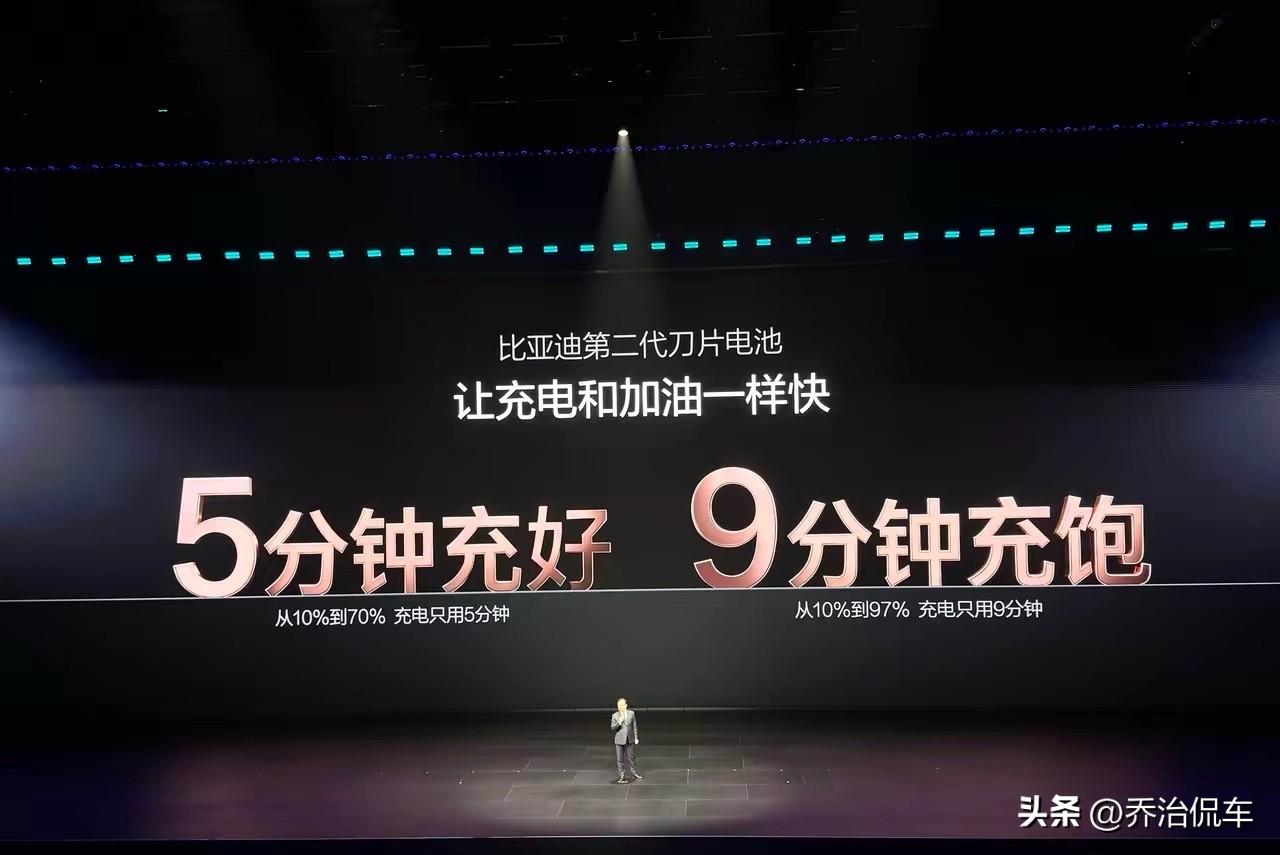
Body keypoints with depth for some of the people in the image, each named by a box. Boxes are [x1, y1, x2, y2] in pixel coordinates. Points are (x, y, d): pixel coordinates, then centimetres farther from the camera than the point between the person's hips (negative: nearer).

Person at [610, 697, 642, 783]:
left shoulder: (631, 713, -2)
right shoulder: (614, 716, -7)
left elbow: (634, 726, 5)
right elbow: (612, 728, -11)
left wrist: (636, 738, 5)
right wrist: (619, 722, -27)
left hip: (630, 740, 2)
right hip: (619, 740, -2)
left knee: (631, 757, 12)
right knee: (620, 759, 2)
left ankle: (634, 773, 29)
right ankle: (622, 776, 12)